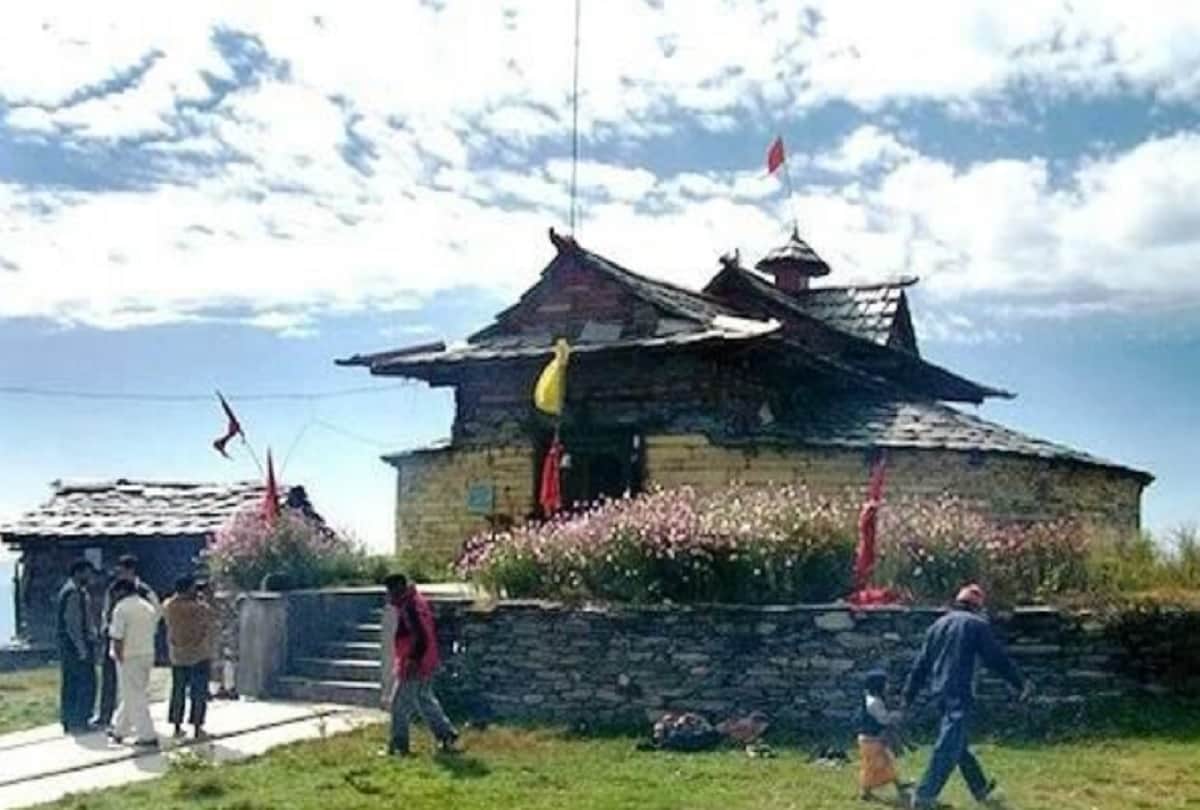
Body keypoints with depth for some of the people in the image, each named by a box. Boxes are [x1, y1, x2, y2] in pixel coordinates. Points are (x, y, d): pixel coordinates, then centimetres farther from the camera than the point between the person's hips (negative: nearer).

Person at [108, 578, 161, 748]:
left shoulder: (121, 608, -11)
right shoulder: (148, 607, 11)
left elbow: (117, 637, -15)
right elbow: (153, 630, 11)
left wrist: (119, 657, -8)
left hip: (129, 657, -8)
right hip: (148, 654, 8)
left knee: (134, 697, -2)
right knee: (132, 695, 18)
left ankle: (147, 736, -3)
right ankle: (119, 730, 30)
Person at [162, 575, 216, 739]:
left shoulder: (168, 606, -6)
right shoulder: (198, 608, -20)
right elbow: (212, 617, -4)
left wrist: (179, 595, 13)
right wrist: (203, 600, 2)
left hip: (177, 656, 5)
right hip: (199, 656, -5)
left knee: (178, 691, 15)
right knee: (199, 692, 4)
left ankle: (177, 727, 19)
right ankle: (197, 728, 4)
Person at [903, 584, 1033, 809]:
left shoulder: (938, 625, 16)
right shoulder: (976, 624, -1)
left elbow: (921, 664, 15)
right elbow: (998, 659, -3)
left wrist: (909, 695, 16)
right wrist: (1021, 683, 5)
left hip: (939, 692, 8)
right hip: (960, 692, -7)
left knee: (959, 744, 19)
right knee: (948, 747, -10)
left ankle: (981, 788, 34)